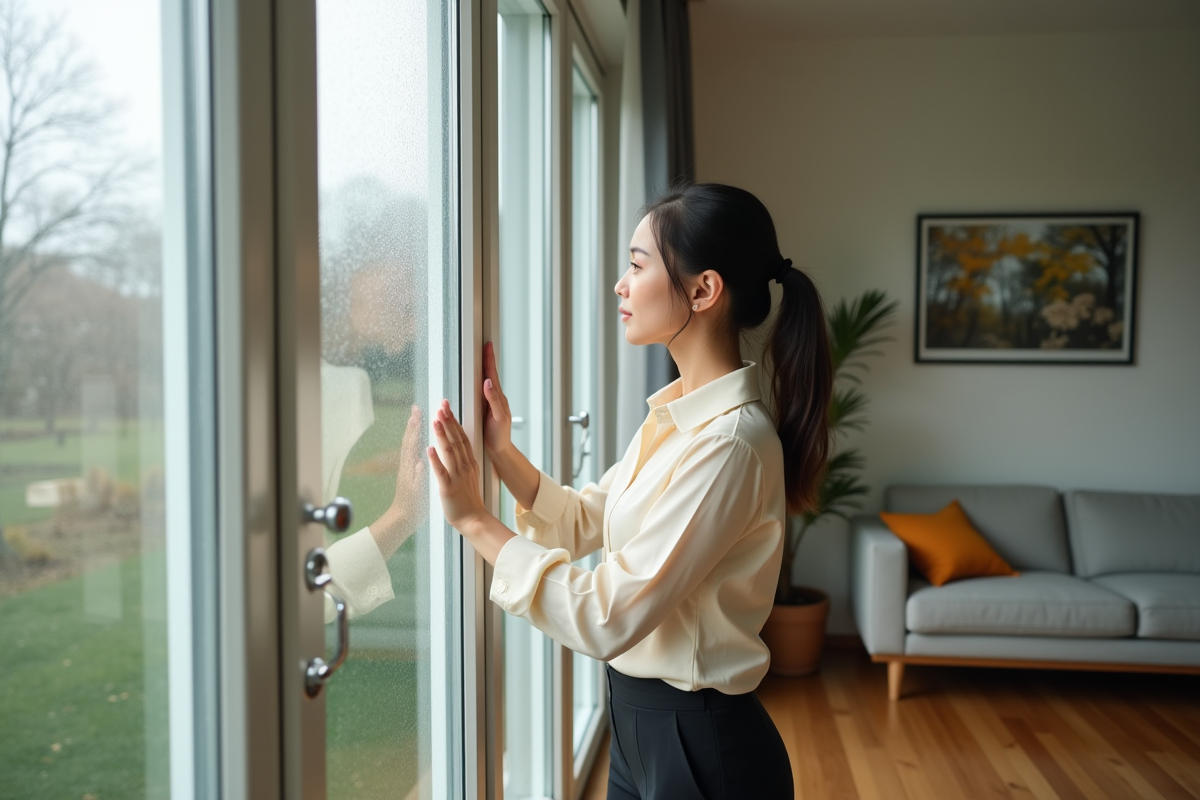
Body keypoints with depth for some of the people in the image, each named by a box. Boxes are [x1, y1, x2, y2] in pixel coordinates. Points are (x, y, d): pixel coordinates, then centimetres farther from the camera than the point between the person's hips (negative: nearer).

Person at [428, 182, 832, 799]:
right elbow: (584, 522, 8)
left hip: (698, 746, -8)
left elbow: (605, 619, -27)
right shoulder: (675, 415, 2)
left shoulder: (730, 444, -27)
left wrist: (474, 521, -21)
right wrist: (502, 451, -5)